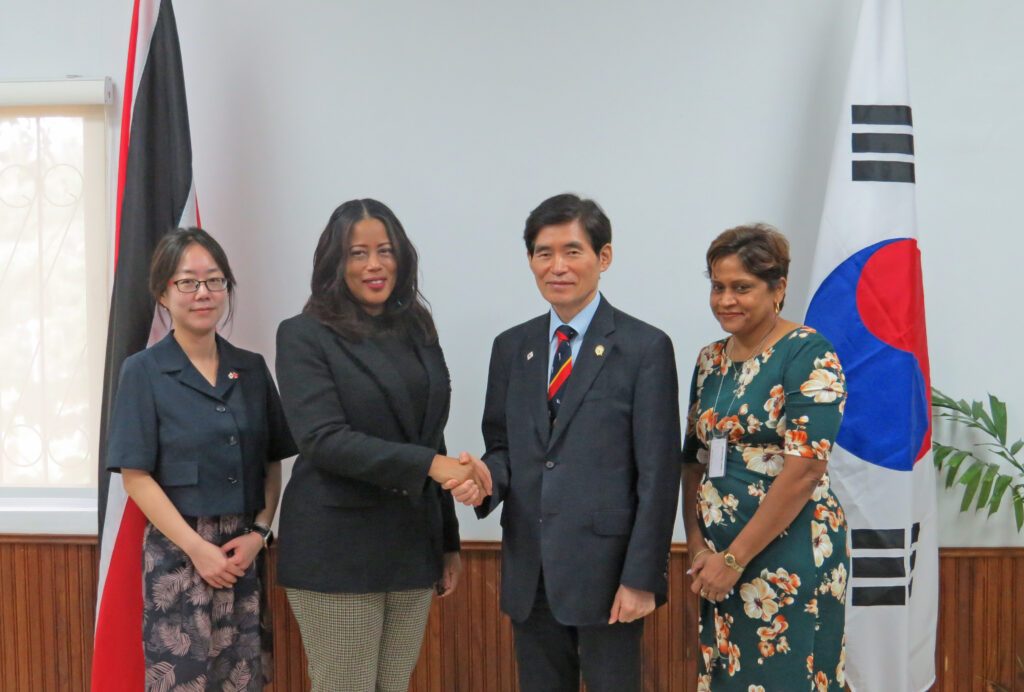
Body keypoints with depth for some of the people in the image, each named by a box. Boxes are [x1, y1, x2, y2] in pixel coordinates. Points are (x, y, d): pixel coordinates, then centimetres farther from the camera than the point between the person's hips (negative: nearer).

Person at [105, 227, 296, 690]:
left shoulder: (252, 369, 8)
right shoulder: (144, 371, -3)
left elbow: (272, 463, 10)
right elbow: (137, 477, -7)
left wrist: (259, 533, -5)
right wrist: (198, 548, -12)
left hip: (245, 548, 4)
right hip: (178, 549, -3)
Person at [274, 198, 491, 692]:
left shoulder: (418, 333, 12)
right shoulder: (304, 336, -5)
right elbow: (323, 439, -17)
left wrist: (449, 542, 16)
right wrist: (430, 464, -22)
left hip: (411, 548, 5)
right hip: (337, 552, -5)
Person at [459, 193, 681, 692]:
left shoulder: (645, 348, -6)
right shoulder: (511, 348, 10)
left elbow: (658, 474, -8)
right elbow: (501, 445, 14)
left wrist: (641, 578, -12)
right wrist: (487, 478, -9)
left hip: (605, 572, -4)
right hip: (529, 573, 5)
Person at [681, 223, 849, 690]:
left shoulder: (808, 354, -12)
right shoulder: (710, 360, 9)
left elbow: (805, 469, -19)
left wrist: (735, 559, -16)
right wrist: (697, 546, -2)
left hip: (788, 554, -6)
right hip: (719, 558, 7)